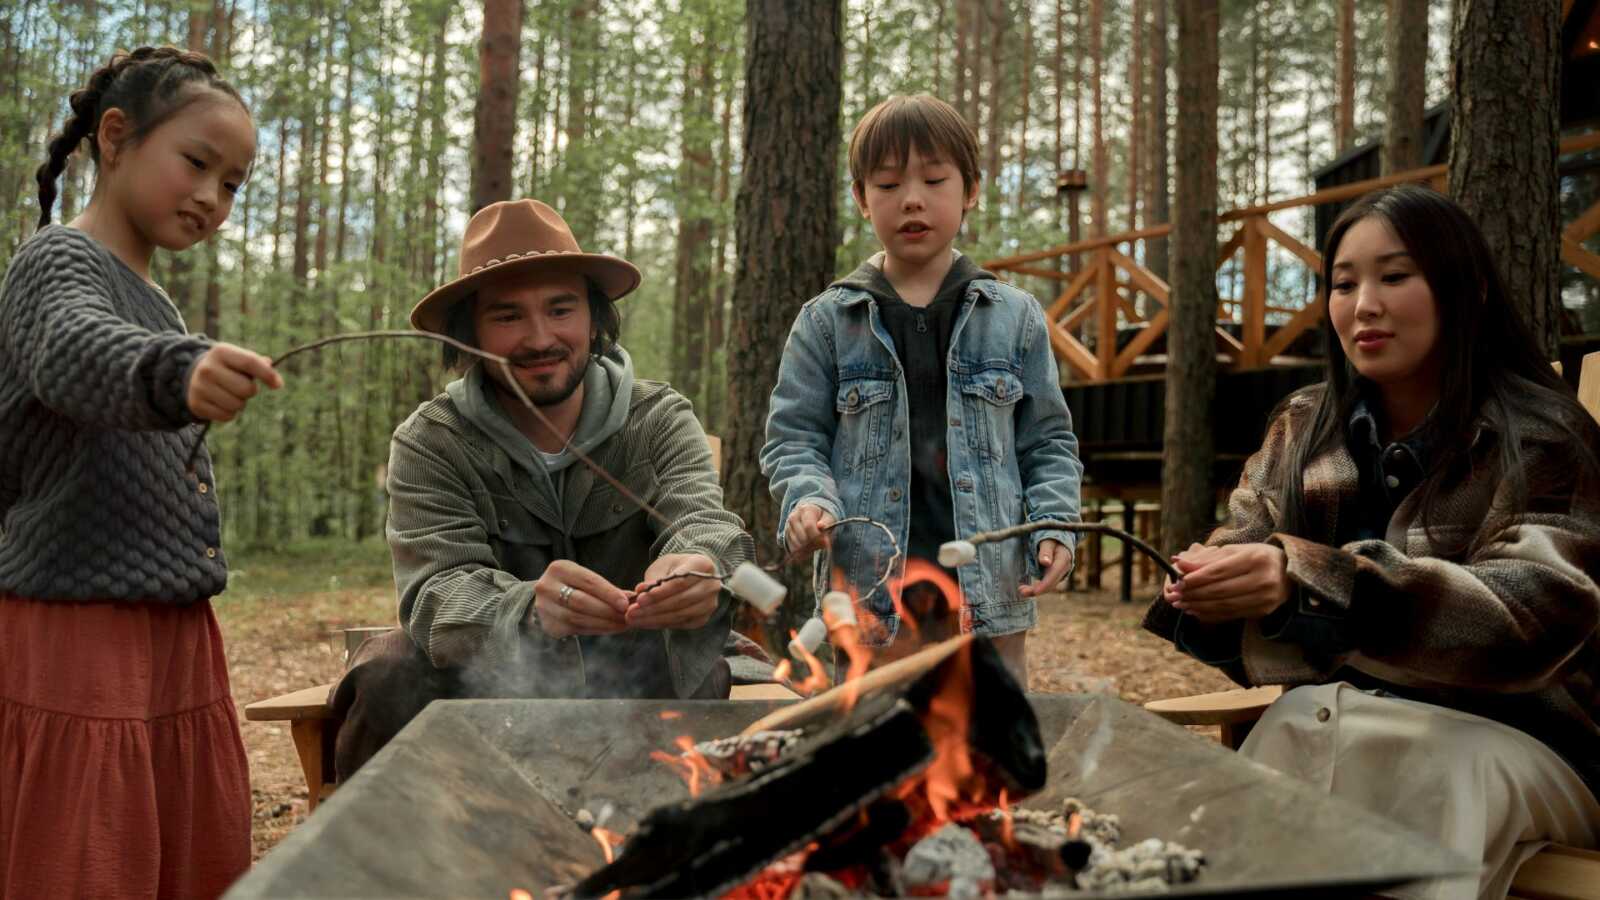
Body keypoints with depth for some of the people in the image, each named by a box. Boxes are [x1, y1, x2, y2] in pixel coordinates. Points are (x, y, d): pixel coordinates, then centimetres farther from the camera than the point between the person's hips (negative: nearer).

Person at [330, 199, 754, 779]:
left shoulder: (661, 420, -5)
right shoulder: (430, 443, -9)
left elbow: (702, 518, -21)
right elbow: (438, 591, -22)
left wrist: (697, 563, -48)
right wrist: (530, 611, -47)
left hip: (637, 687, 1)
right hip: (489, 682, 0)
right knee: (393, 675, -29)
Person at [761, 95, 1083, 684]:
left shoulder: (1015, 318, 7)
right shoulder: (826, 321, 5)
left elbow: (1048, 442, 10)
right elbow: (794, 437, 5)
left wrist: (1053, 524, -6)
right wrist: (807, 499, -15)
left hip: (988, 590, 1)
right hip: (870, 594, -1)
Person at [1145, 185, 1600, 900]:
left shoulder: (1537, 435, -8)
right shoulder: (1304, 427, 8)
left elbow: (1532, 614, -23)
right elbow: (1243, 544, 1)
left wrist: (1309, 583, -38)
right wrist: (1211, 590, -27)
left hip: (1503, 731, -2)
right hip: (1333, 716, 3)